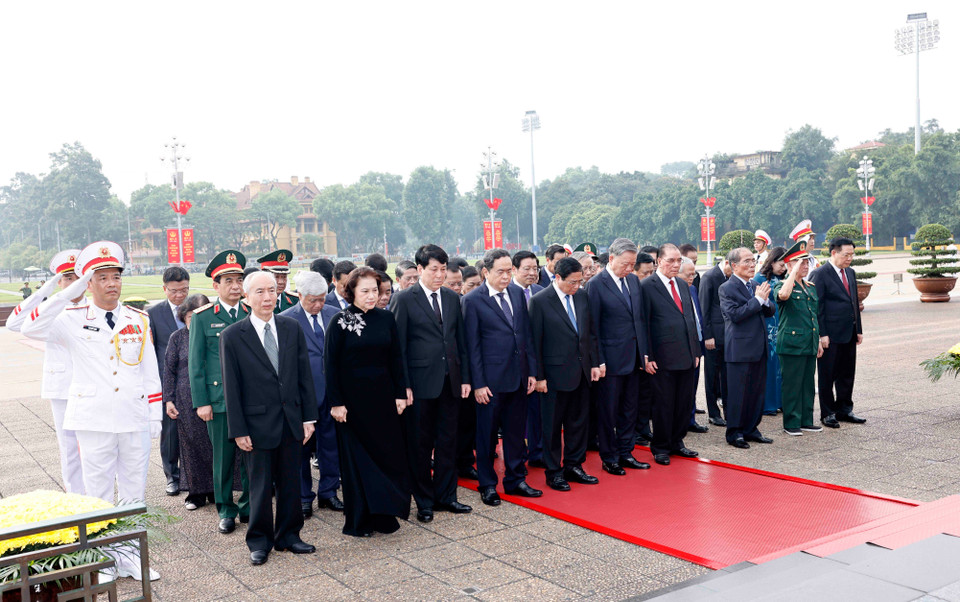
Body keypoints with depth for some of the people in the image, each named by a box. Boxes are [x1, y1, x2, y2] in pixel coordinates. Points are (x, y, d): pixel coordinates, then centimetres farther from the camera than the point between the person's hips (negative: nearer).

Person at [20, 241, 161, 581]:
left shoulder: (139, 321, 6)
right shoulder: (73, 320, -2)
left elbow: (150, 373, 8)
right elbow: (31, 329, -21)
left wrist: (155, 416, 6)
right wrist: (70, 293, -23)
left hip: (135, 421, 3)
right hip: (93, 422, -2)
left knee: (134, 492, 11)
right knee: (98, 493, 8)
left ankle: (131, 554, 25)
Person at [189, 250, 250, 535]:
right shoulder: (202, 317, 0)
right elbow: (195, 363, 0)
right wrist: (200, 402, -5)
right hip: (219, 400, -2)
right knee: (223, 458, 5)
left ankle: (249, 507, 22)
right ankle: (226, 510, 21)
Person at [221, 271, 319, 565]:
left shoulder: (292, 328, 3)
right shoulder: (232, 336, -6)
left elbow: (304, 374, 5)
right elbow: (231, 387, -6)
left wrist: (309, 416, 2)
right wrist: (238, 430, -8)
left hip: (291, 421, 3)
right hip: (258, 423, -3)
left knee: (290, 483, 13)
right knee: (260, 486, 7)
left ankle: (288, 535, 29)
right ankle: (259, 541, 24)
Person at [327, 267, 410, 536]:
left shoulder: (386, 318, 4)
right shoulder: (340, 322, -7)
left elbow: (396, 358, 8)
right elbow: (331, 363, -7)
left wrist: (400, 394, 3)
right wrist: (335, 402, -10)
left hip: (383, 396, 4)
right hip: (352, 398, -3)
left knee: (388, 452, 5)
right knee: (356, 458, 5)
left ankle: (384, 514, 19)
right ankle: (358, 520, 16)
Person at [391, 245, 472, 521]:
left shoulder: (453, 298, 9)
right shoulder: (405, 299, -6)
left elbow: (460, 341, 12)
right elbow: (398, 346, -7)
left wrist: (465, 378, 7)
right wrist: (403, 385, -11)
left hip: (450, 382, 5)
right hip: (421, 383, -4)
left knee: (448, 441, 11)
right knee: (420, 444, 5)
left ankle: (445, 496, 24)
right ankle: (424, 501, 18)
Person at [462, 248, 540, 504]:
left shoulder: (517, 293, 7)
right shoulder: (473, 300, -9)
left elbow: (527, 333, 11)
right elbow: (472, 346, -8)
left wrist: (532, 371, 7)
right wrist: (478, 383, -11)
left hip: (519, 377, 5)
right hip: (491, 380, -5)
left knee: (516, 431, 14)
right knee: (487, 434, 7)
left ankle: (515, 480, 28)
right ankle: (487, 485, 21)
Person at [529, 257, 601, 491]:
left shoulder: (582, 295, 6)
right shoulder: (539, 301, -12)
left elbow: (590, 332, 12)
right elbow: (535, 342, -10)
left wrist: (594, 363, 8)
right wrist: (538, 376, -11)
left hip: (582, 371, 6)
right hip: (555, 373, -6)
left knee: (578, 421, 14)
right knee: (553, 425, 6)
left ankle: (573, 466, 28)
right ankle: (553, 472, 18)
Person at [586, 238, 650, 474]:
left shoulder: (634, 280, 8)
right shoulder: (597, 284, -11)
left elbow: (641, 318, 13)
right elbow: (593, 326, -11)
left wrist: (645, 352, 9)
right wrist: (599, 361, -13)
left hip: (634, 357, 6)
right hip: (611, 358, -6)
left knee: (630, 409, 14)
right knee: (608, 411, 4)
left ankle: (625, 453, 26)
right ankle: (609, 458, 17)